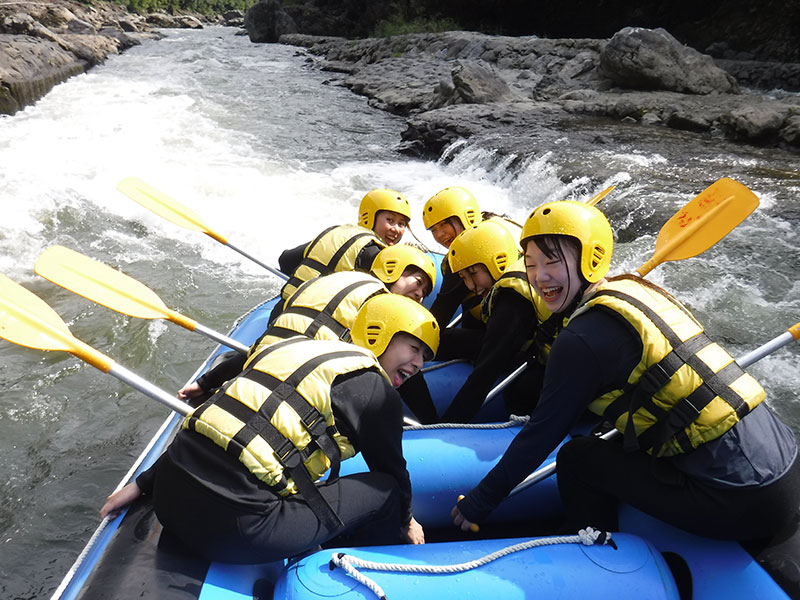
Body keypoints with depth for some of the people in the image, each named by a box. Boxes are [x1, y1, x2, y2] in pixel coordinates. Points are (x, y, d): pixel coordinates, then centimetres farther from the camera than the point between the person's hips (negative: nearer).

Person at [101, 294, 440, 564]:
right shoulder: (374, 389, -1)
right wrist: (405, 522, 32)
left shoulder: (292, 347, 18)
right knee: (385, 491, 6)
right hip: (234, 532, -8)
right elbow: (392, 470, 11)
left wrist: (144, 484, 25)